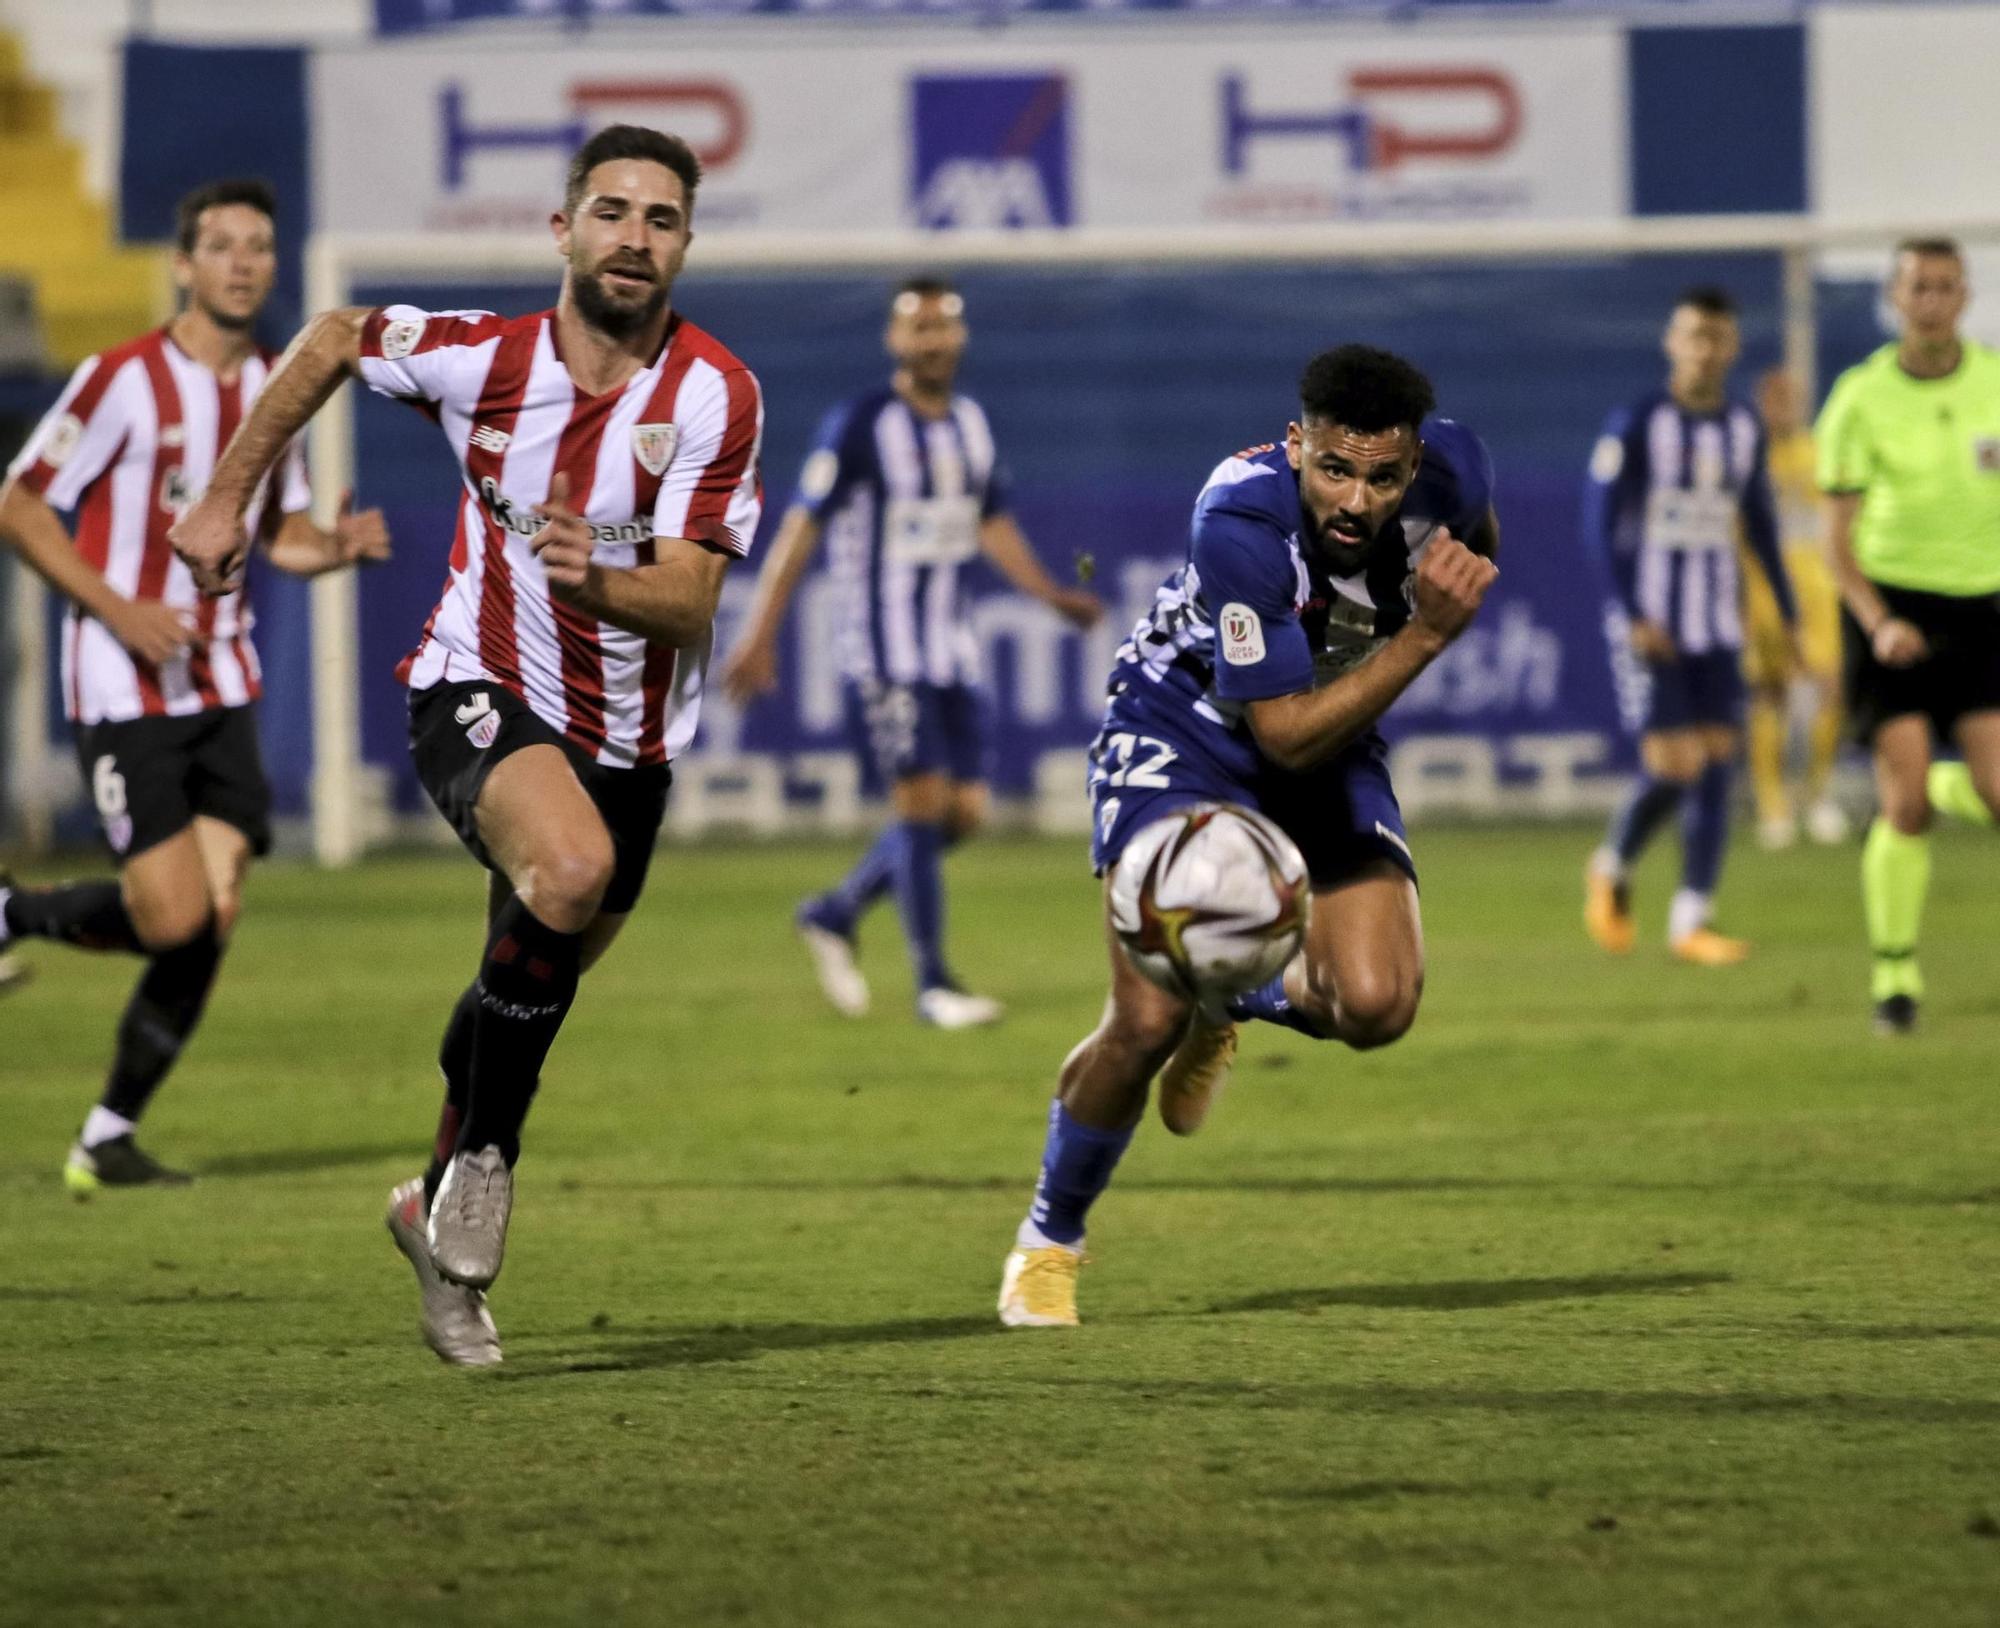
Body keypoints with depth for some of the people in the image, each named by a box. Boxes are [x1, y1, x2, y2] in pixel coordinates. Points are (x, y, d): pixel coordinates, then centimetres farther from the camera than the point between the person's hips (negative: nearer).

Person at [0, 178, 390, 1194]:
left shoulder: (276, 387, 9)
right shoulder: (125, 380, -11)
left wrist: (337, 547, -2)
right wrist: (117, 610, -18)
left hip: (221, 689, 6)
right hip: (124, 689, -6)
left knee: (214, 922, -3)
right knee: (173, 918, -15)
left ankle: (109, 1137, 9)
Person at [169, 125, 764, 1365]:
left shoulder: (716, 396, -16)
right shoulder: (479, 356, -12)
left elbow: (689, 605, -21)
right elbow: (336, 339, 10)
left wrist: (600, 581, -43)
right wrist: (228, 498, 14)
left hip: (628, 740, 2)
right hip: (481, 695, -2)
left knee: (534, 988, 14)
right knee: (569, 869, -33)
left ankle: (445, 1212, 40)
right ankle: (485, 1158, -17)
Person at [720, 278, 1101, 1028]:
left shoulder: (969, 424, 10)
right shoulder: (859, 426, -10)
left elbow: (993, 527, 21)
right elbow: (801, 528, -10)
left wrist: (1053, 595, 8)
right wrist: (760, 636, -14)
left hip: (950, 649, 7)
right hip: (881, 651, -7)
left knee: (964, 810, 4)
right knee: (923, 804, -11)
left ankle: (835, 915, 22)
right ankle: (933, 984, -3)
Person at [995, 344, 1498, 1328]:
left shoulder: (1448, 469, -21)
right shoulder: (1241, 525, -37)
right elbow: (1286, 734, -34)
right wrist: (1424, 634, -41)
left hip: (1334, 742, 4)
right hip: (1184, 727, -4)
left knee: (1376, 1005, -16)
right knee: (1147, 1023, -16)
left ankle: (1232, 998, 21)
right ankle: (1048, 1238, 12)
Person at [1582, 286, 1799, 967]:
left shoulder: (1744, 427, 9)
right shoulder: (1636, 425, -8)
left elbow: (1759, 522, 18)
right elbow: (1600, 524, -9)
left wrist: (1788, 615, 16)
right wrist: (1634, 616, -16)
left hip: (1718, 629, 5)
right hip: (1650, 624, -5)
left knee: (1717, 763, -2)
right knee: (1673, 765, -12)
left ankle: (1691, 921, 2)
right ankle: (1612, 870, 16)